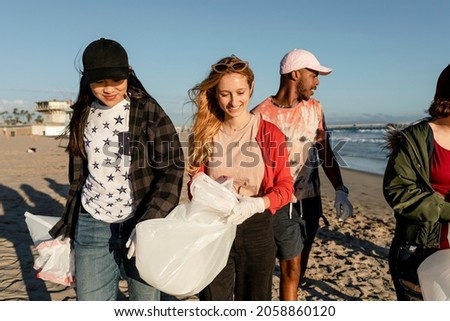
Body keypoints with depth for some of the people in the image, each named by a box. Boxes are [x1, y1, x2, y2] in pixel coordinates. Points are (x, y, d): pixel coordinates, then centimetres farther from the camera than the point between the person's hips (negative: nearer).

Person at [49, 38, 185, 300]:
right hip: (91, 225, 4)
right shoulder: (83, 115, 9)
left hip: (141, 222, -3)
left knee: (146, 301, 7)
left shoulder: (149, 111, -5)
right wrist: (67, 224, 20)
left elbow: (173, 168, -10)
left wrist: (149, 222, -19)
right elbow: (78, 175, 17)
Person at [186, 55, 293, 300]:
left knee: (254, 300, 16)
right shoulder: (204, 134, 1)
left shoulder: (270, 133, -6)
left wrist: (256, 204, -24)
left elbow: (285, 187, -5)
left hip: (256, 229, -1)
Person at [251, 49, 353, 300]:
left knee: (300, 265, 15)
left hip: (311, 200, 6)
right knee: (291, 268, -1)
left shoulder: (314, 108, 5)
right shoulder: (261, 115, -11)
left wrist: (340, 190, 0)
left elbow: (326, 153, 8)